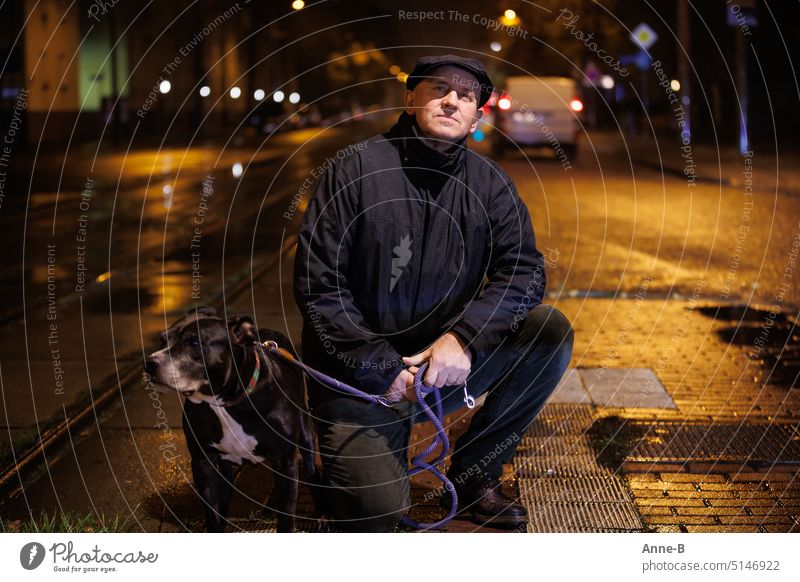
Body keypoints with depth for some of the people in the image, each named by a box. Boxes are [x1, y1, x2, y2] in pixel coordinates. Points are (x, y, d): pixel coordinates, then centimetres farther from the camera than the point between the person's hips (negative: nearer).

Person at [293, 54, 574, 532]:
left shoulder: (488, 183, 1)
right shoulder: (355, 169, -11)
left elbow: (524, 269, -8)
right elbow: (316, 286, -13)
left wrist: (464, 336, -25)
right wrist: (382, 366, -19)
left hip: (443, 366, 5)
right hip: (360, 374, -4)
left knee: (551, 332, -16)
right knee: (377, 512, -23)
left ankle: (474, 473, -1)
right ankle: (350, 463, 15)